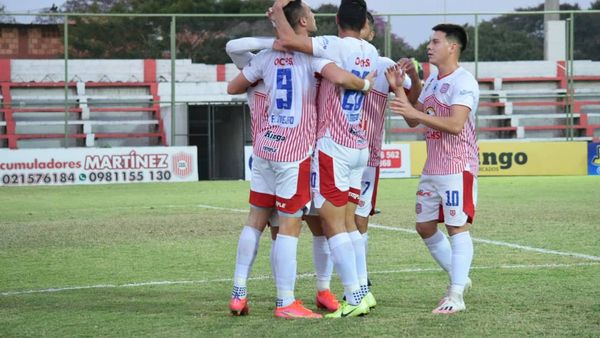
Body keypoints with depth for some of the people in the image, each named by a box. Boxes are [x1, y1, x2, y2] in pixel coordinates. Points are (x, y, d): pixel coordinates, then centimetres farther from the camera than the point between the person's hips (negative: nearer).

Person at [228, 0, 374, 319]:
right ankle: (285, 303, -2)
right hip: (295, 152, -6)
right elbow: (339, 77, -26)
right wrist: (366, 84, -8)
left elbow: (233, 88, 19)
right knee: (289, 226, -3)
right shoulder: (312, 54, -8)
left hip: (264, 147, 6)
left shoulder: (267, 56, 9)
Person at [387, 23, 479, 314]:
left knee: (457, 226, -8)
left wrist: (416, 113, -31)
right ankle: (458, 278, 26)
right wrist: (399, 89, 3)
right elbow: (413, 121, 16)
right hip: (432, 168, 9)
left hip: (457, 167, -9)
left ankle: (456, 296, -8)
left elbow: (455, 124, -26)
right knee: (424, 226, 12)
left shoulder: (463, 82, -14)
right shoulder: (432, 80, 15)